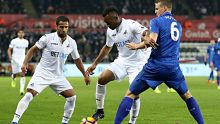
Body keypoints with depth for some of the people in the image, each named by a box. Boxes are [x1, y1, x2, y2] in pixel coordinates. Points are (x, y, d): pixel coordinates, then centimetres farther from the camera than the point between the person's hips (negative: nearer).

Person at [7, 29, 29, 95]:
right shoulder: (14, 41, -4)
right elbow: (9, 50, 0)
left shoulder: (26, 42, 5)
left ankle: (22, 89, -18)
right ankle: (13, 78, 49)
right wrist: (10, 56, -17)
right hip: (15, 59, -1)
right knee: (15, 73, 10)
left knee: (22, 74, -14)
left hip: (22, 60, 1)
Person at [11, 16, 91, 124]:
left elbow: (77, 59, 16)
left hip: (58, 76, 5)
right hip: (42, 73, -5)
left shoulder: (71, 43, 2)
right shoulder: (48, 38, -11)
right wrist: (25, 64, -14)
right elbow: (33, 50, -3)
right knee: (29, 95, -20)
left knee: (72, 96, -6)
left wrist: (85, 75, 20)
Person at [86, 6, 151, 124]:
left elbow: (147, 33, -36)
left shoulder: (131, 25, -20)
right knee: (101, 79, -9)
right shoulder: (110, 31, 2)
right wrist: (95, 64, 17)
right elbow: (107, 48, 19)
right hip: (122, 60, 6)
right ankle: (100, 111, 6)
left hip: (137, 62, -6)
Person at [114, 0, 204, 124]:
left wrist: (137, 46, -3)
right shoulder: (178, 25, 17)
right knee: (187, 96, 23)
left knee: (130, 94, 3)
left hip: (155, 67, -4)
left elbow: (152, 40, -18)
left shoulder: (156, 21, -2)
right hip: (173, 67, 4)